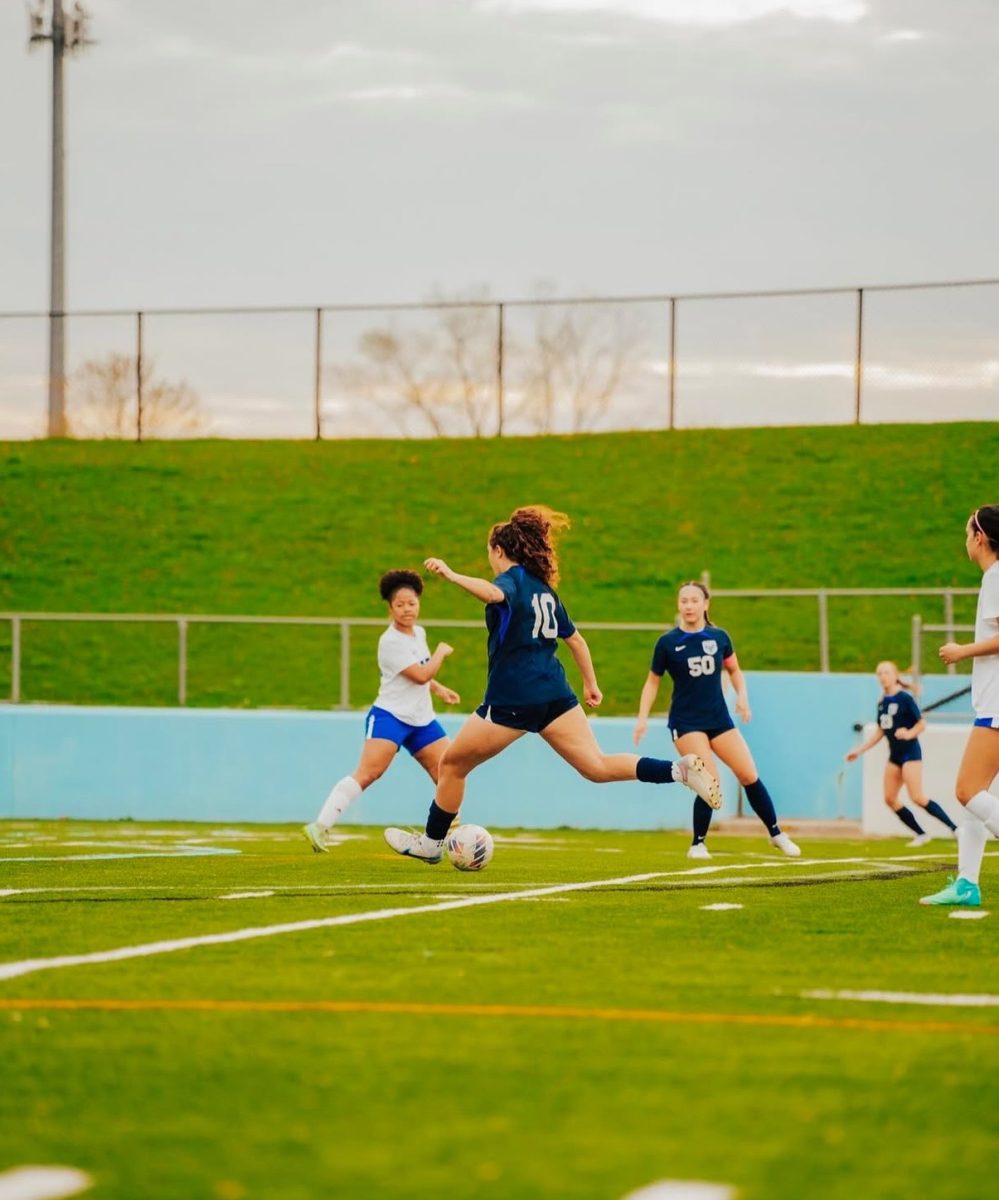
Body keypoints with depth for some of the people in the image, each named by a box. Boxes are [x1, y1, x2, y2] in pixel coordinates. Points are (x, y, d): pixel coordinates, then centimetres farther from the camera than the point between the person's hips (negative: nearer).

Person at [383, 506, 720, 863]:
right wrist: (591, 684, 33)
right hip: (554, 695, 7)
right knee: (598, 767, -4)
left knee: (452, 764, 12)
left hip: (511, 699, -7)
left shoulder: (513, 579, -5)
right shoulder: (544, 589, 19)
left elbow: (493, 593, -31)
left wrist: (452, 576, -37)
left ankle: (431, 843, 22)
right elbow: (575, 639, 26)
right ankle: (680, 769, -22)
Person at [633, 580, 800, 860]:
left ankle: (776, 834, 15)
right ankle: (698, 844, 0)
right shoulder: (668, 642, -5)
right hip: (686, 722, -3)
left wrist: (742, 695, -1)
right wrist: (643, 717, -5)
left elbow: (734, 670, 17)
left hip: (719, 718, 3)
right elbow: (653, 681, 4)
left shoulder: (719, 637, 2)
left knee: (750, 776, -1)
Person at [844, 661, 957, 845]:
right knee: (890, 799, 2)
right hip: (895, 754, 8)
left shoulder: (904, 698, -11)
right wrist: (859, 751, 18)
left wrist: (909, 734, -30)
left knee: (917, 798, -18)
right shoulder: (882, 703, 10)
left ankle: (955, 829, -13)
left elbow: (921, 724, -11)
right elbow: (880, 732, 18)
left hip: (910, 752, -8)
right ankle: (921, 834, 9)